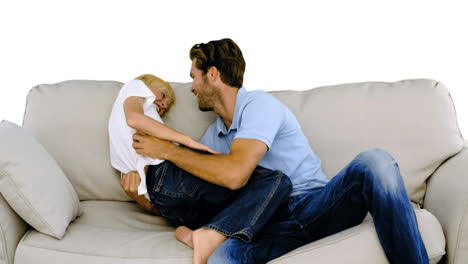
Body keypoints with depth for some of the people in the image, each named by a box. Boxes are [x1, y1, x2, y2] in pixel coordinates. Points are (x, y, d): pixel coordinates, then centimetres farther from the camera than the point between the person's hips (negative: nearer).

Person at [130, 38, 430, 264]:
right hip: (273, 225, 4)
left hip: (315, 204, -4)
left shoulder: (259, 104, -3)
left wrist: (168, 150, -10)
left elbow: (235, 173, -21)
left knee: (374, 162, -36)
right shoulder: (212, 136, 21)